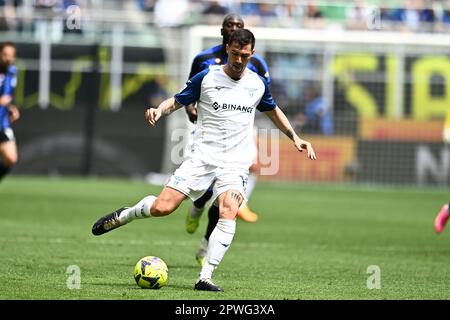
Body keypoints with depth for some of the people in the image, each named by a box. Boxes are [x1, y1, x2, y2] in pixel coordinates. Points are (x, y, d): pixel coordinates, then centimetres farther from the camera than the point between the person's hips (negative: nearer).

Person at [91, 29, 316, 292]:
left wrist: (295, 137, 21)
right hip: (203, 156, -1)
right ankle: (123, 215, 18)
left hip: (236, 164, 1)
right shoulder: (206, 78, 1)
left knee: (228, 214, -24)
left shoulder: (258, 84, 9)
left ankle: (205, 277, -22)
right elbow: (177, 101, 7)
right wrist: (159, 111, -14)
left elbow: (273, 110, 27)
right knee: (163, 207, -14)